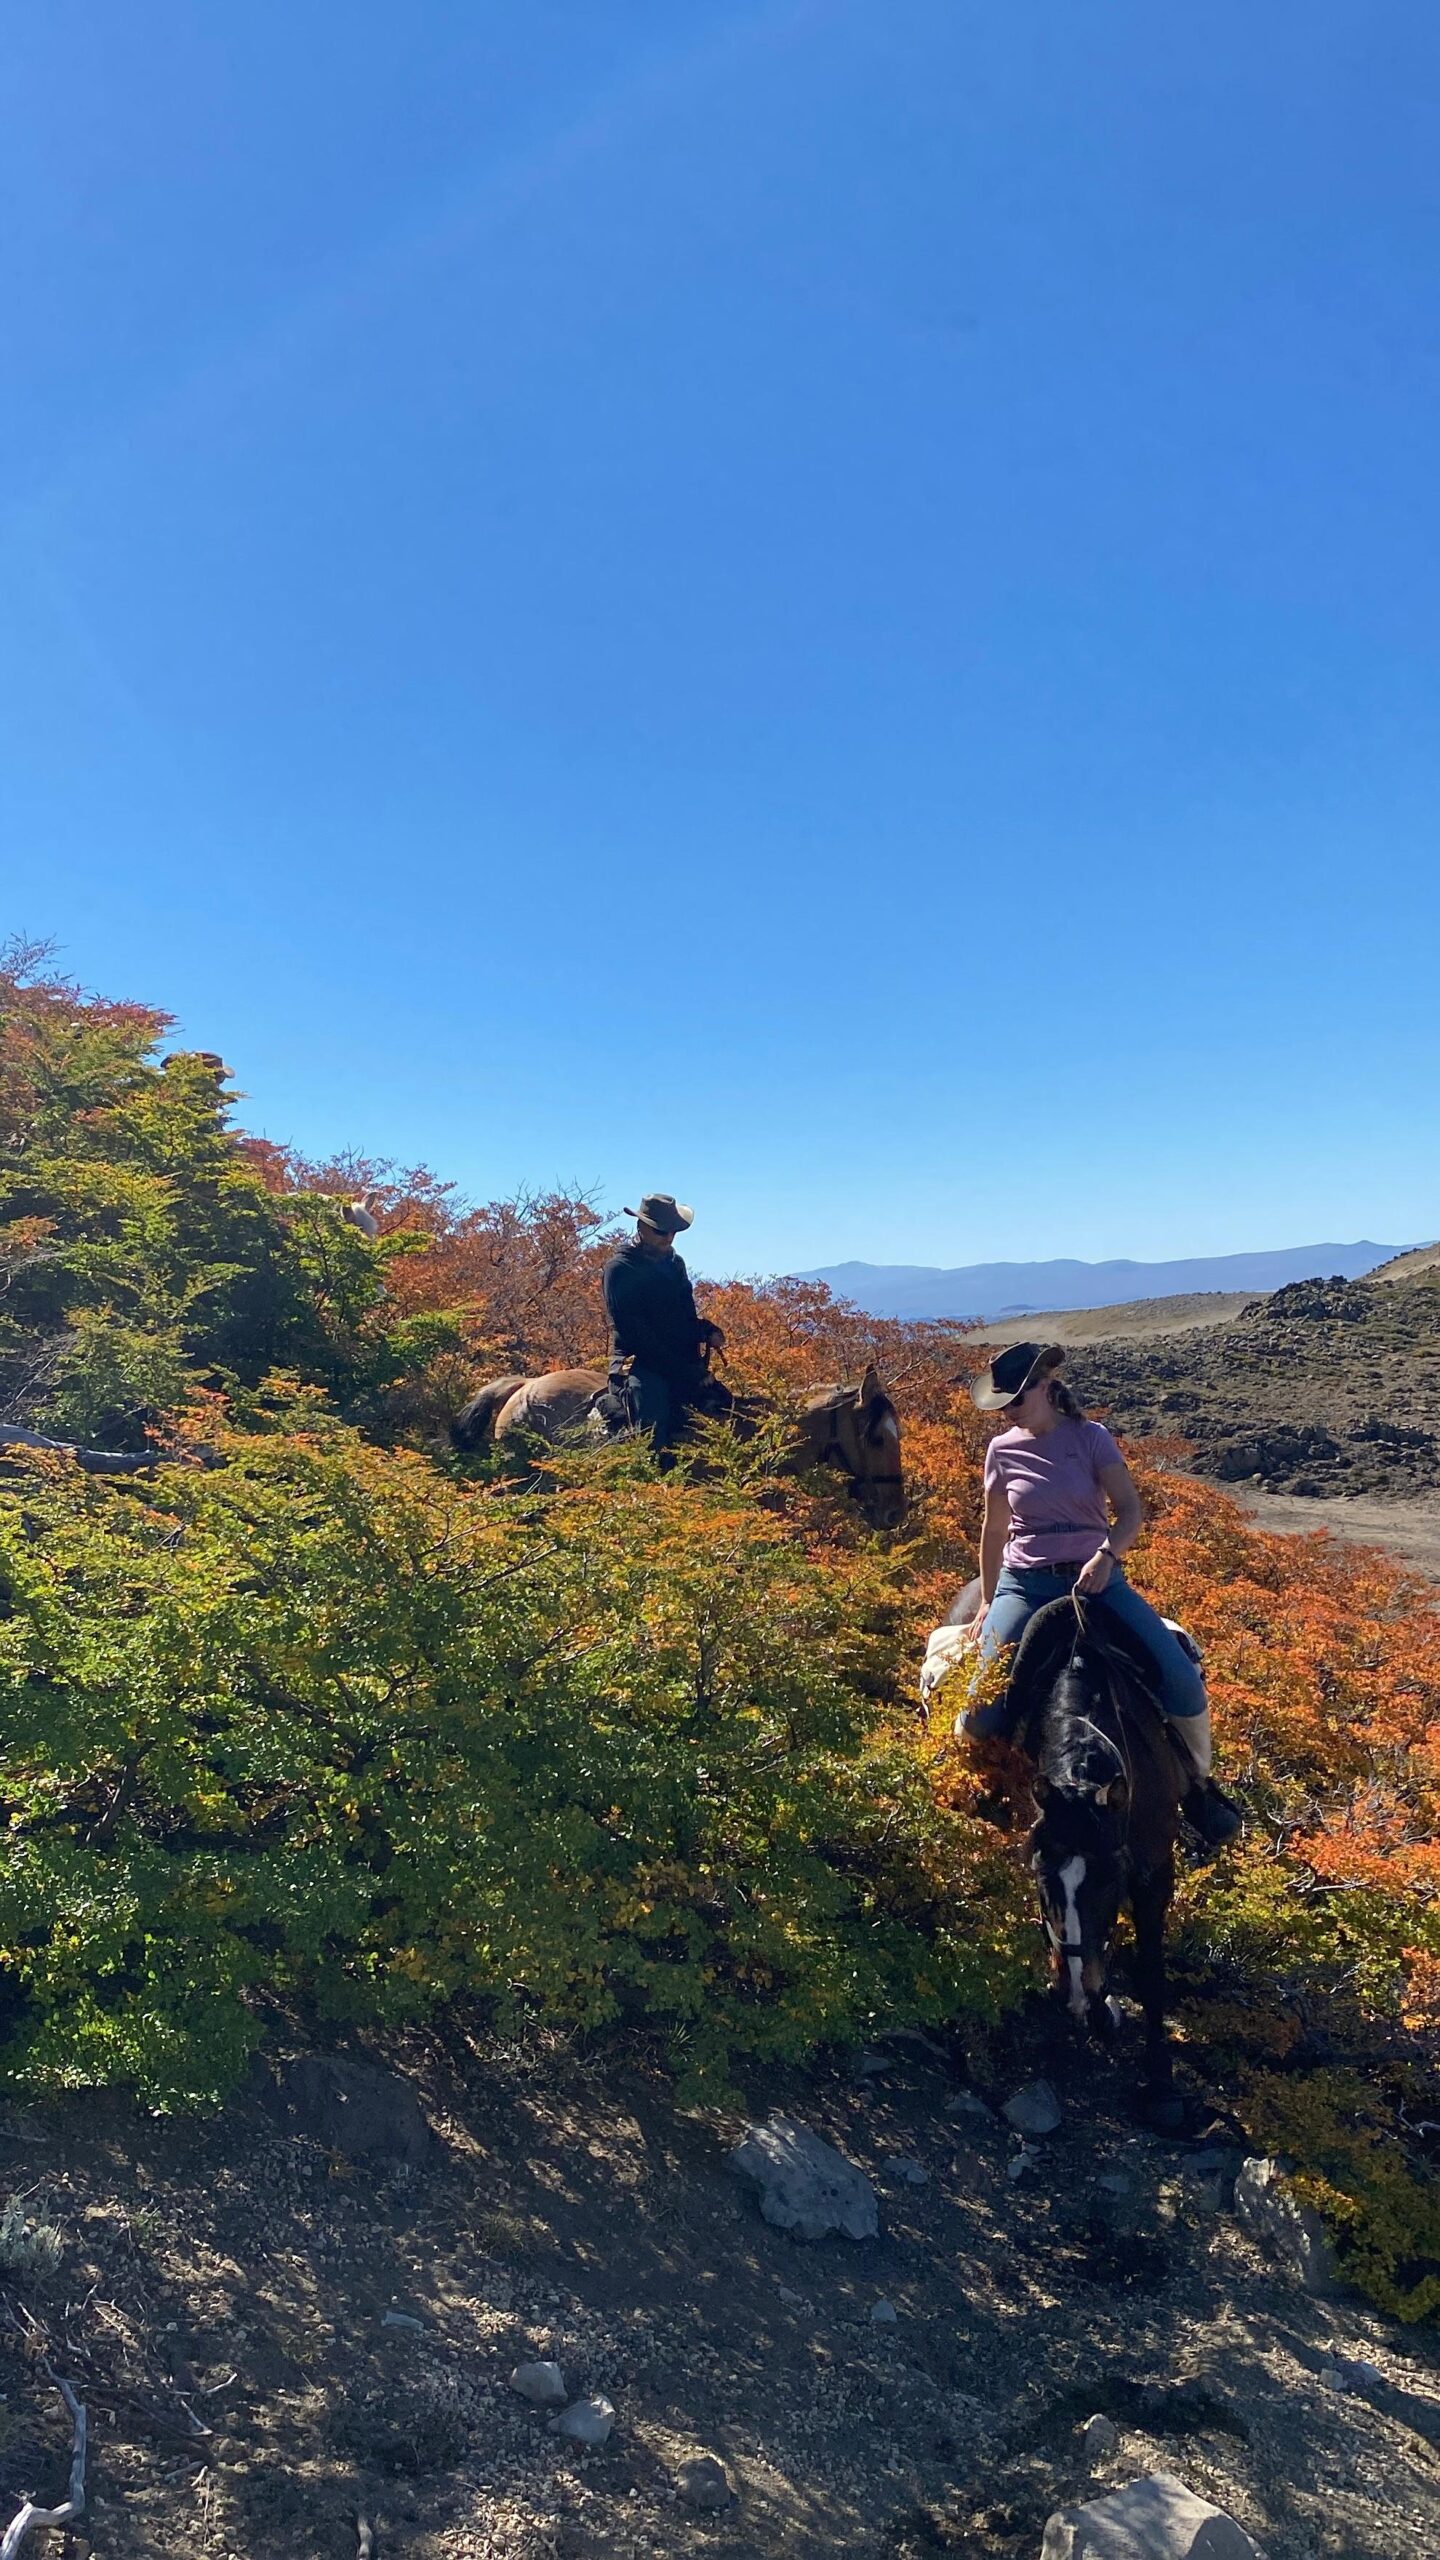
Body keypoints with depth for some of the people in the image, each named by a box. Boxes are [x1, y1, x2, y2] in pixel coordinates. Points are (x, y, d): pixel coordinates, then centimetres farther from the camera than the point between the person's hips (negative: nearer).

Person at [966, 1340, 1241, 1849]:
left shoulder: (1090, 1438, 0)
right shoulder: (1003, 1450, 4)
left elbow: (1130, 1511, -5)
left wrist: (1106, 1553, -25)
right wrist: (987, 1604, 18)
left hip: (1095, 1578, 0)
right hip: (1025, 1585, 1)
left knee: (1182, 1681, -18)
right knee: (982, 1716, -18)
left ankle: (1197, 1785, 10)